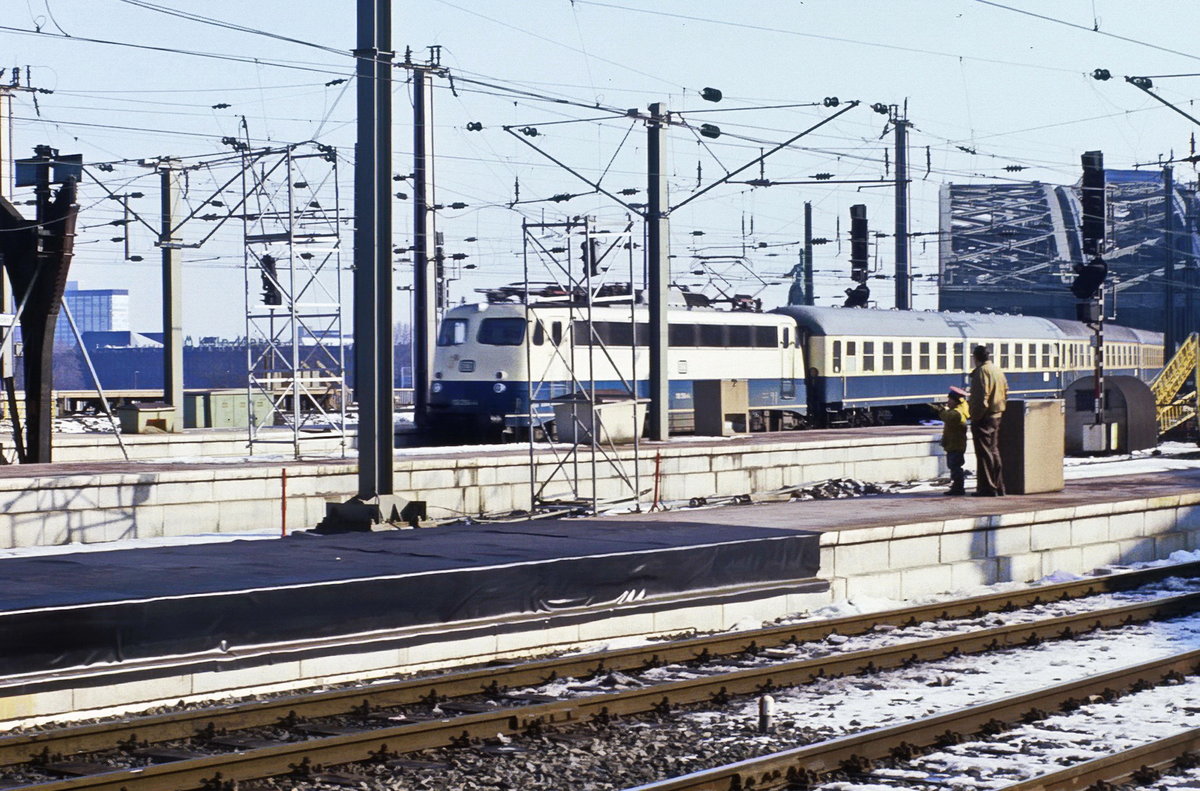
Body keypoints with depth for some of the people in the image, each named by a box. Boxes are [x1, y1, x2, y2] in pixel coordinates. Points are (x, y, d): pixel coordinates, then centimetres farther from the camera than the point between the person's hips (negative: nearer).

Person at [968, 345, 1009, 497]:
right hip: (997, 416, 9)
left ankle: (987, 488, -5)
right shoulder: (998, 371, 14)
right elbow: (1005, 394, 16)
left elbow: (981, 398, -21)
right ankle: (999, 488, 19)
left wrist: (975, 416, -16)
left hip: (984, 418, -9)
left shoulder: (982, 372, -15)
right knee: (994, 452, 16)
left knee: (984, 453, -5)